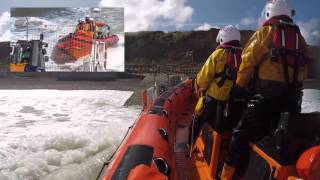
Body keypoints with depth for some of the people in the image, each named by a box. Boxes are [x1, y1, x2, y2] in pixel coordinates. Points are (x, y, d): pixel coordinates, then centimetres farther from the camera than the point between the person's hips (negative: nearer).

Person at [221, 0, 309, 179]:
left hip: (267, 91, -6)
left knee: (243, 132, -5)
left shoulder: (265, 32, 2)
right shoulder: (299, 37, 18)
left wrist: (239, 86, 4)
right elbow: (303, 69, 18)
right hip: (293, 94, 6)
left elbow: (248, 61, -3)